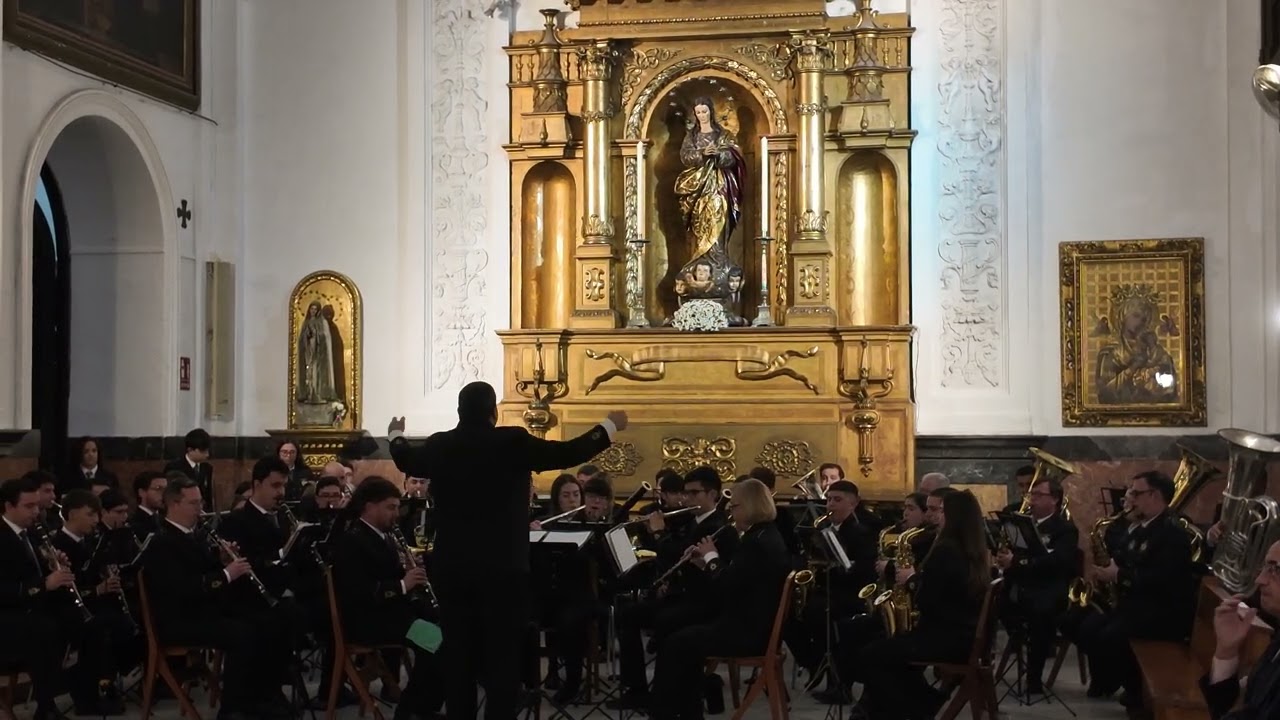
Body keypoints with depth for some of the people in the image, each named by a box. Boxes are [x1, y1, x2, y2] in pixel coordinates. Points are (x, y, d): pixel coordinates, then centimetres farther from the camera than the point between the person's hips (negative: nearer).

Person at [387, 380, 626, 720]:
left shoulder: (440, 446, 1)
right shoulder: (513, 442, -10)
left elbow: (405, 460, 21)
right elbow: (569, 453, -5)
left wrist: (395, 434, 43)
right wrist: (609, 425, 9)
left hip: (452, 569, 4)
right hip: (503, 569, -4)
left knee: (458, 657, 11)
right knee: (503, 657, 0)